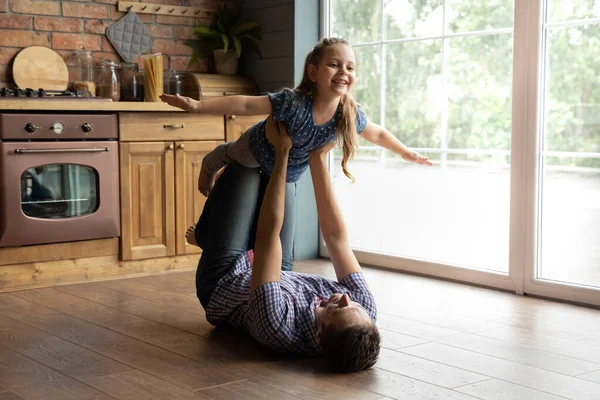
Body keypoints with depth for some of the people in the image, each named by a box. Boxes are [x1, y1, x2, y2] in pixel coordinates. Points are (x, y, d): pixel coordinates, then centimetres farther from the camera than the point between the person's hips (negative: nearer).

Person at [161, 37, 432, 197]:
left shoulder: (351, 115, -31)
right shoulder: (294, 104, -45)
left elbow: (377, 133, -11)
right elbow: (246, 105, -46)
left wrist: (406, 153, -2)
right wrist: (197, 106, -52)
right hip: (256, 152, -3)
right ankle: (208, 169, 66)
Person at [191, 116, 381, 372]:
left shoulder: (280, 328, -48)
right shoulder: (366, 309, -35)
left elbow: (267, 236, -42)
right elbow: (336, 236, -25)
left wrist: (282, 152, -36)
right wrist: (318, 159, -23)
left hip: (222, 282, -4)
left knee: (247, 167, 1)